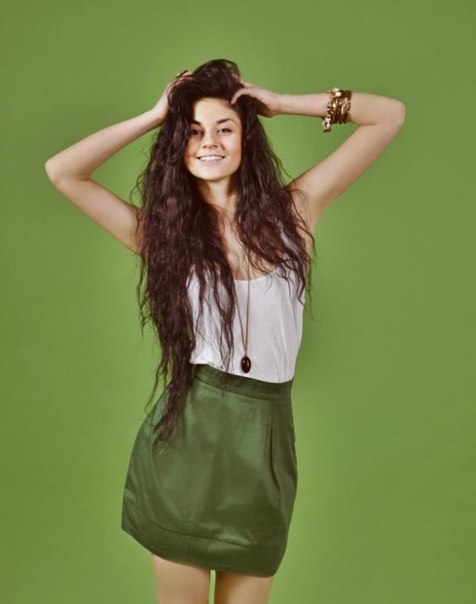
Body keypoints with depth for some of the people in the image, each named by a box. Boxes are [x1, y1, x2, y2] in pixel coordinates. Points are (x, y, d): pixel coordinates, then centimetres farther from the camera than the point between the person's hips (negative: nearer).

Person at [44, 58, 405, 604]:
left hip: (265, 440, 1)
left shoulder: (293, 211, 3)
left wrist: (277, 103, 3)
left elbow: (390, 115, 5)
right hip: (185, 435, 0)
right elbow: (61, 171, -4)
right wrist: (155, 116, 2)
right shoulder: (161, 229, 3)